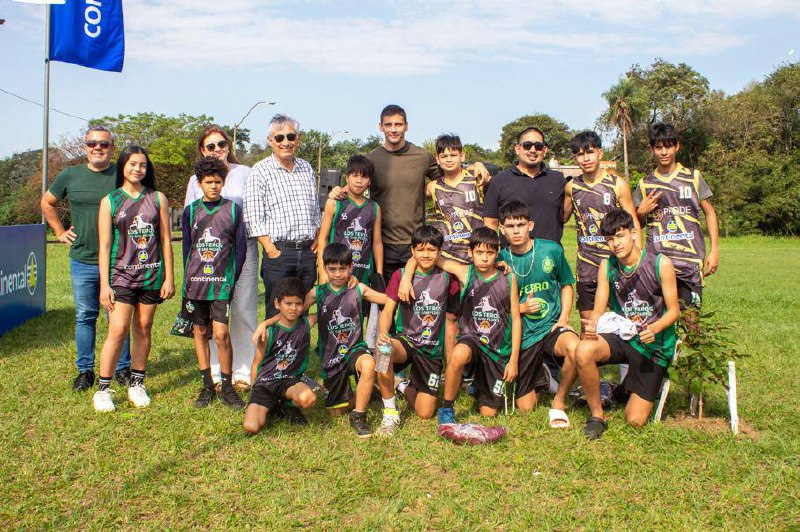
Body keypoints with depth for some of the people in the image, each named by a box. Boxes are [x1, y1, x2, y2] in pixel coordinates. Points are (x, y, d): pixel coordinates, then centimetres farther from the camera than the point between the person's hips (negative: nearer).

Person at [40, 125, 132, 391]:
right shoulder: (70, 175, 5)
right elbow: (47, 203, 21)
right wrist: (60, 232, 12)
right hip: (82, 261, 2)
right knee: (85, 317, 9)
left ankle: (122, 369, 17)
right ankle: (85, 370, 21)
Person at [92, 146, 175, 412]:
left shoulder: (158, 198, 7)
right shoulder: (110, 201, 3)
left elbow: (166, 240, 7)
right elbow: (104, 246, 0)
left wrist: (169, 278, 3)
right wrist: (104, 284, -6)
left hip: (152, 275, 2)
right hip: (122, 273, -2)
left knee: (143, 329, 8)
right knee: (118, 330, -10)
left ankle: (137, 384, 20)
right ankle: (103, 389, 2)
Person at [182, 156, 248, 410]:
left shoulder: (233, 209, 2)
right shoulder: (191, 211, 6)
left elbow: (240, 248, 3)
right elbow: (186, 247, 10)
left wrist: (232, 280, -2)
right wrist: (188, 279, 5)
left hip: (222, 283, -2)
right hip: (195, 281, 3)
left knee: (221, 334, -10)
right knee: (201, 332, 9)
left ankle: (227, 387, 3)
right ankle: (207, 386, 19)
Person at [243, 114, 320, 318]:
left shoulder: (306, 168, 15)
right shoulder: (260, 171, -2)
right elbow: (253, 218, -7)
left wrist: (318, 239, 8)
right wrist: (270, 248, -14)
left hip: (308, 252, 5)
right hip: (279, 251, -5)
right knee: (277, 314, -2)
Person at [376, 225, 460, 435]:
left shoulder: (446, 277, 2)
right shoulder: (401, 275, -2)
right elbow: (388, 310, -11)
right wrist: (382, 333, -29)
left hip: (433, 349, 2)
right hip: (406, 341, -1)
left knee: (425, 413, -6)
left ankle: (409, 388, 32)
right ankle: (391, 413, -18)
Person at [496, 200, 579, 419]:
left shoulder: (551, 249, -4)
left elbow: (566, 285, 10)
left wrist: (563, 319, -4)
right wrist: (522, 308, -15)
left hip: (552, 326, 0)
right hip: (522, 335, 1)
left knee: (574, 347, -37)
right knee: (525, 407, 3)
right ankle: (540, 375, 38)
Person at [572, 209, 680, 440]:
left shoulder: (660, 264, -13)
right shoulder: (607, 266, -2)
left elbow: (674, 310, -8)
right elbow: (598, 310, -3)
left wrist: (654, 329, -29)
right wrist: (592, 325, -27)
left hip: (654, 344, -2)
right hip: (621, 336, 3)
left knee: (635, 421, -5)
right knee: (583, 351, -33)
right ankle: (597, 415, -10)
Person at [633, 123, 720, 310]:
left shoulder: (693, 177, 8)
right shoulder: (645, 184, 11)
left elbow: (710, 213, 10)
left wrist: (714, 250, 3)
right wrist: (641, 212, -4)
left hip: (690, 259, -1)